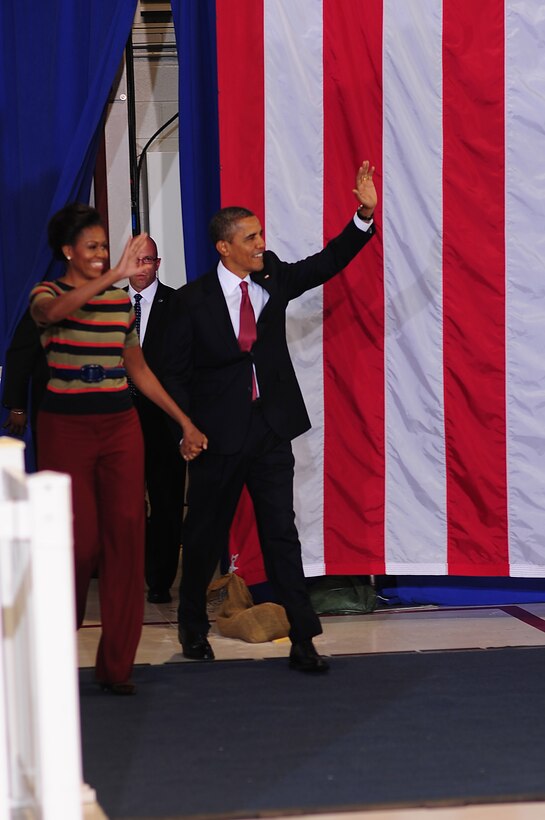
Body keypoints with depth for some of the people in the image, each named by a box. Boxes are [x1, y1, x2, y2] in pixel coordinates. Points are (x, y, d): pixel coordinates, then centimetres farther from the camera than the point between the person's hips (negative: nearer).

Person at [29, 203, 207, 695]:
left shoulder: (121, 300, 12)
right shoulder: (47, 294, -1)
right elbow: (54, 312, -28)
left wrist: (184, 421, 16)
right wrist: (115, 275, -39)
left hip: (120, 427, 4)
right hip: (66, 428, -4)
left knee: (126, 538, -3)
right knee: (79, 540, -5)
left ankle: (117, 664, 5)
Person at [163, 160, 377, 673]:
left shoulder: (273, 278, 4)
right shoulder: (192, 300, -7)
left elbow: (328, 262, 0)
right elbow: (175, 372, -4)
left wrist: (365, 215, -13)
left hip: (272, 429, 3)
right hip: (218, 434, -2)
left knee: (281, 533, 2)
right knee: (205, 534, 11)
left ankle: (303, 639, 3)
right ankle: (192, 625, 32)